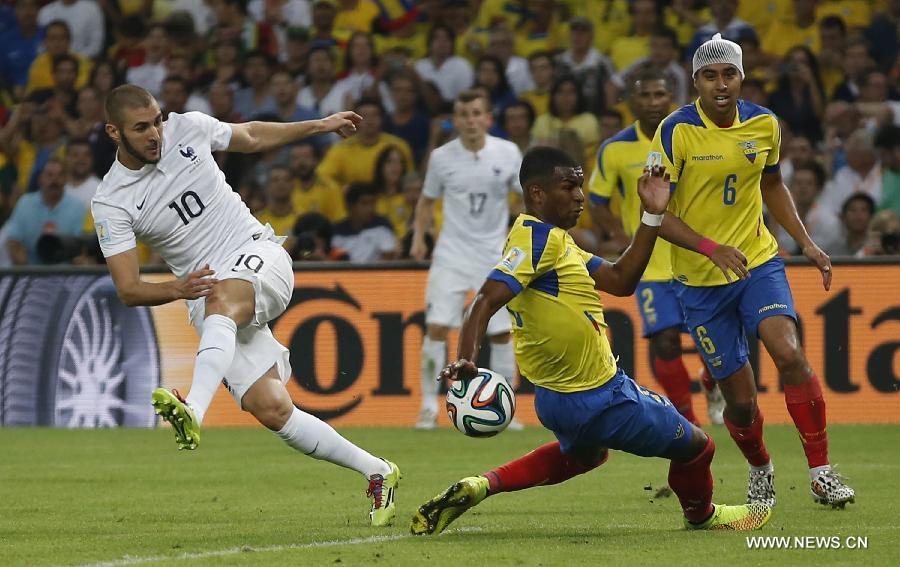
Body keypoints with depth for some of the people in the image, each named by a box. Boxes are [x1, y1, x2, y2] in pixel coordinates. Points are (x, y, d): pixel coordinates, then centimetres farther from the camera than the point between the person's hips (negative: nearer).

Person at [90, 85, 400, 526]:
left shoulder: (188, 129, 1)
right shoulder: (110, 204, -6)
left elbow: (250, 137, 22)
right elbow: (128, 290, -7)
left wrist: (321, 125, 26)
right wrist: (178, 288, -26)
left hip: (258, 254, -1)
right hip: (207, 301, 1)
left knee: (221, 298, -38)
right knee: (271, 410, -13)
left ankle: (194, 413, -60)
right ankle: (377, 472, 1)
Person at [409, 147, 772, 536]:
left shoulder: (553, 239, 11)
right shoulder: (538, 238, -21)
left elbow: (620, 280, 10)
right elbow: (486, 302, -30)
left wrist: (652, 216, 7)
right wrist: (466, 360, -44)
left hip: (557, 397, 10)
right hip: (599, 398, -10)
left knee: (583, 454, 41)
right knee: (696, 446, 10)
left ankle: (477, 489, 24)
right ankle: (702, 515, 42)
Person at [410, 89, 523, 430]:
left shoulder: (508, 153, -3)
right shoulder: (441, 157, -2)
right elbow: (427, 200, 12)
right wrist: (419, 237, 1)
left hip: (495, 255, 1)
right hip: (452, 254, -1)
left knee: (501, 332, 1)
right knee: (436, 327, -12)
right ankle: (429, 406, -3)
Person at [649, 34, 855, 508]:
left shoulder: (764, 124, 1)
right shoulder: (677, 131, -13)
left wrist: (806, 242, 10)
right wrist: (710, 247, -27)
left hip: (759, 261, 2)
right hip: (699, 279, -2)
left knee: (789, 353, -24)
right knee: (740, 399, 0)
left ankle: (821, 472, -15)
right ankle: (759, 469, 32)